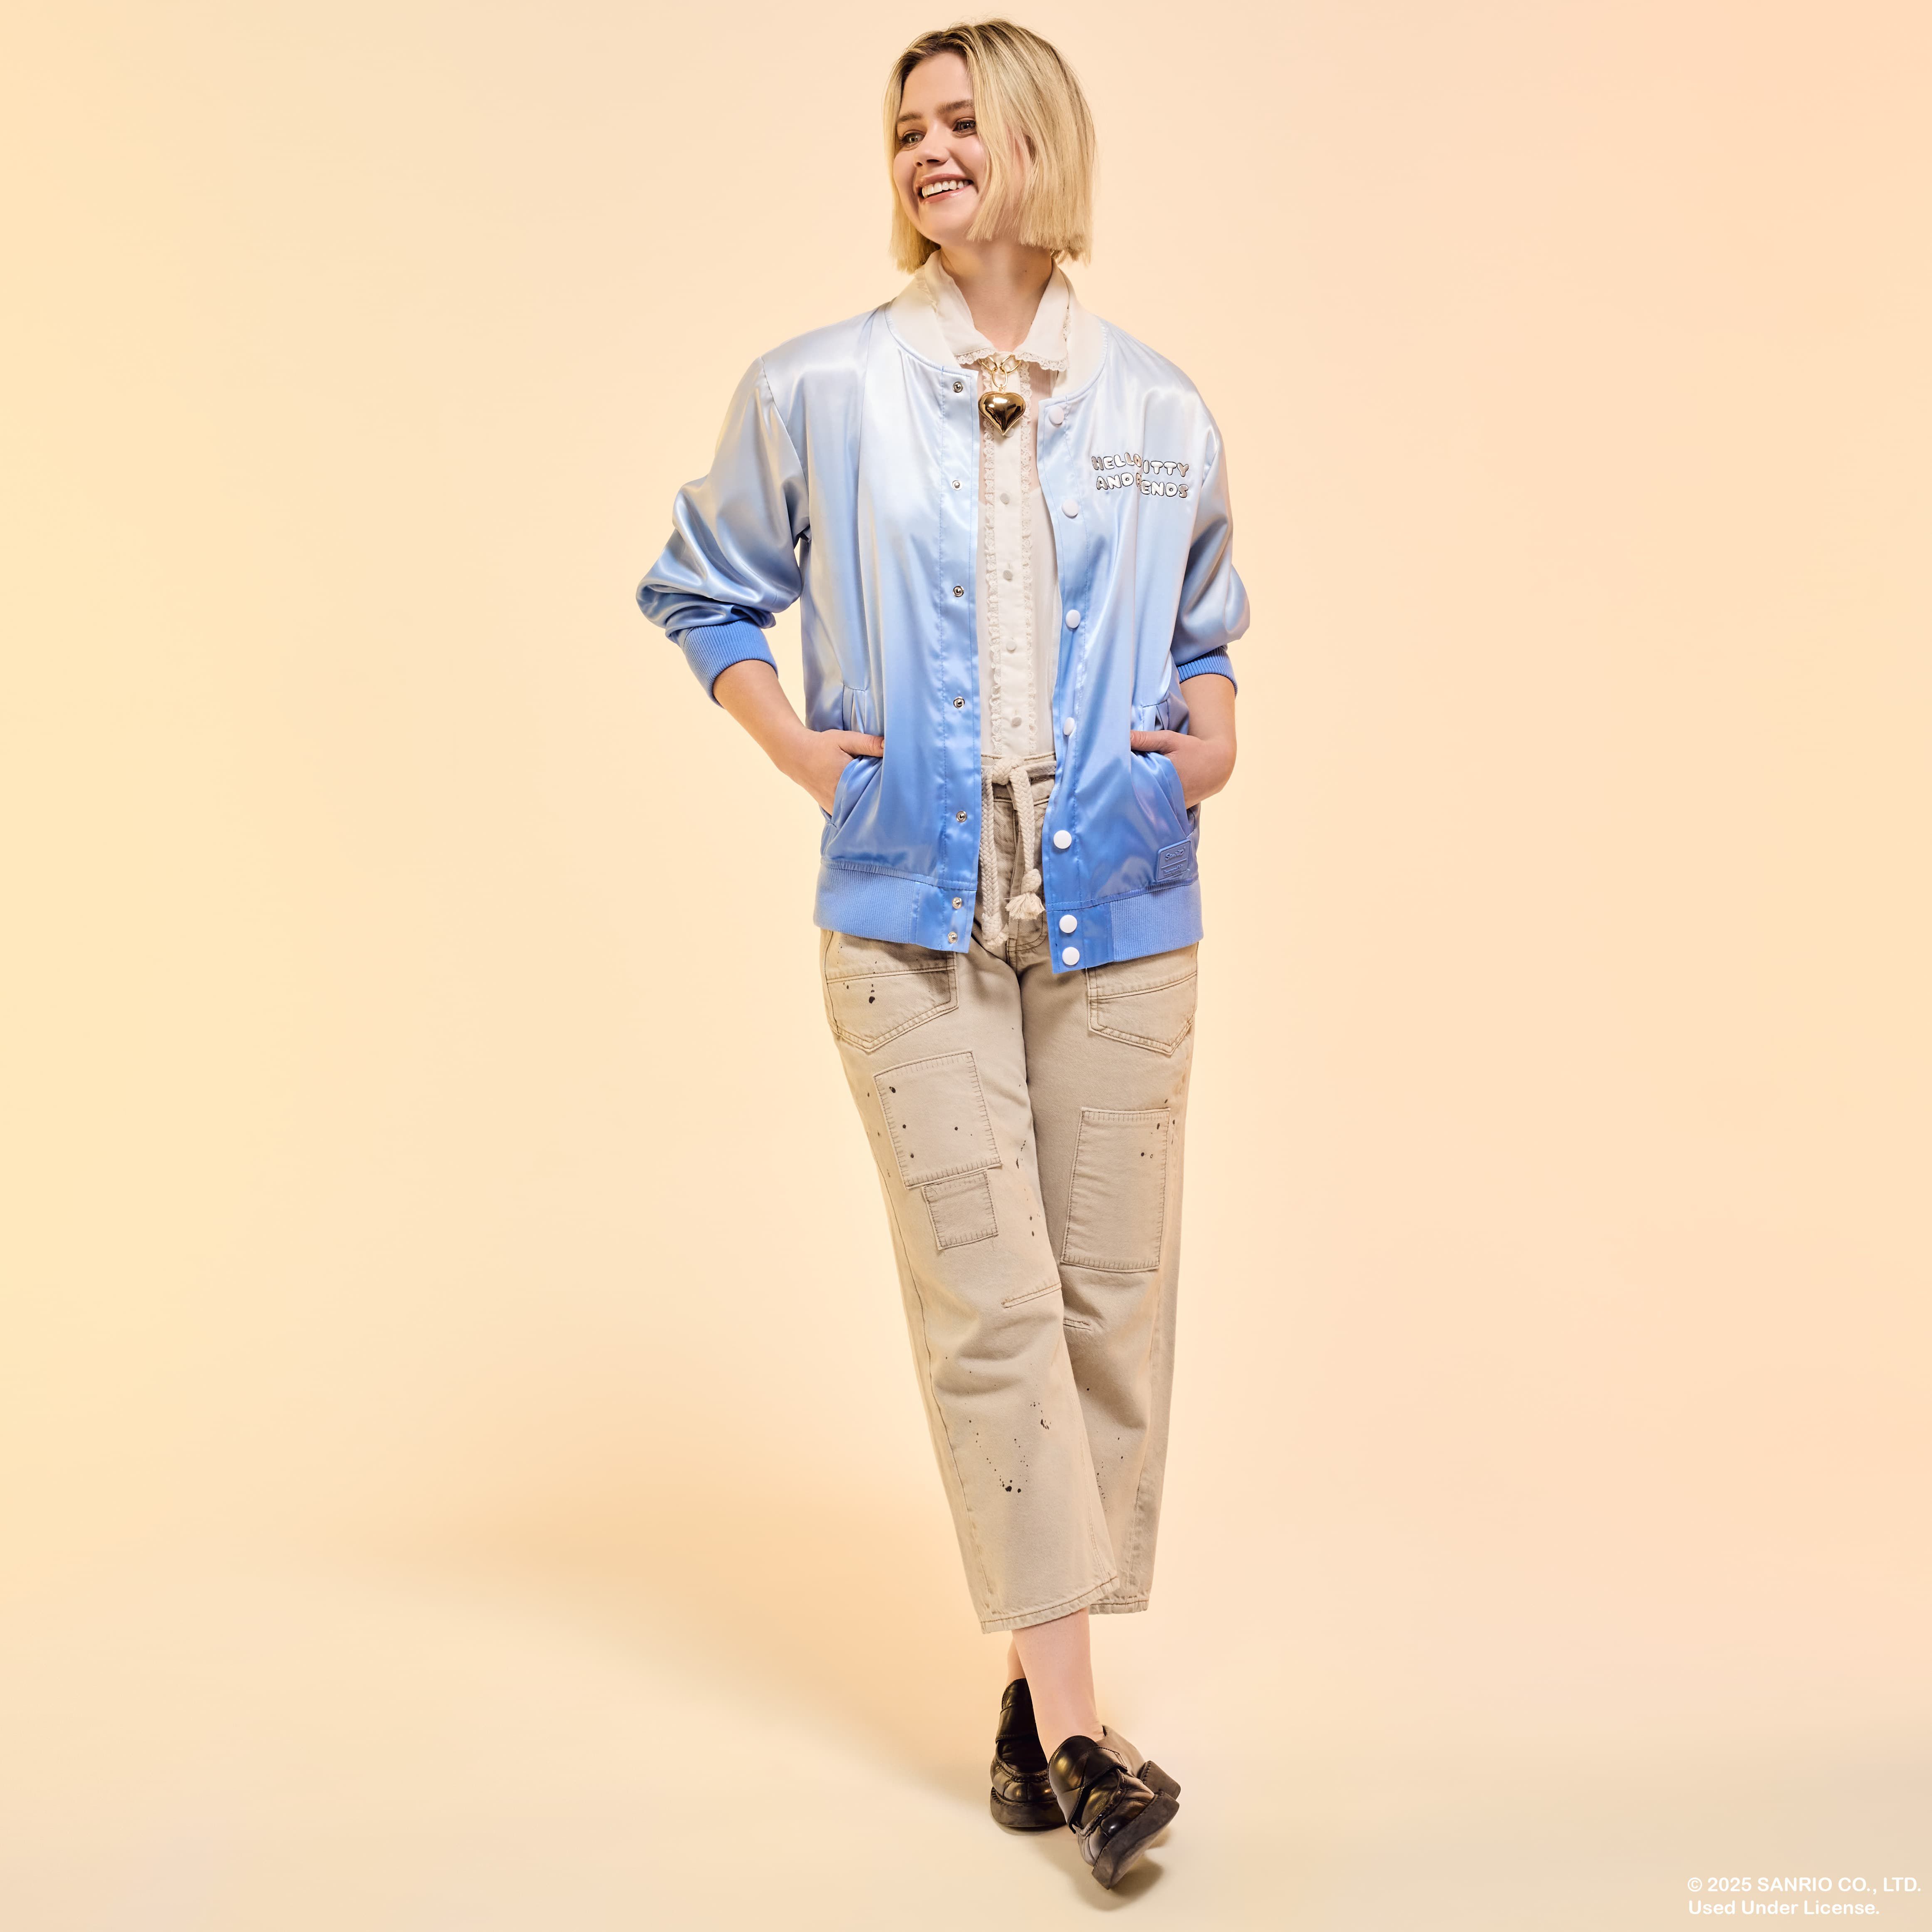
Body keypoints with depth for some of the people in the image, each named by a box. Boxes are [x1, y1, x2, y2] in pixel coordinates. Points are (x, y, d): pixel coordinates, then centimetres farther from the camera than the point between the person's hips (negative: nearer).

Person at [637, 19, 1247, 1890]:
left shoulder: (1160, 411, 10)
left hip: (1120, 910, 2)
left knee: (1110, 1292, 4)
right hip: (910, 914, -2)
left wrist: (1216, 733, 4)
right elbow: (699, 590, 16)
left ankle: (1038, 1683, 20)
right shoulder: (814, 393, 4)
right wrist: (793, 747, 3)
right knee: (987, 1298, -9)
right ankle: (1075, 1723, -2)